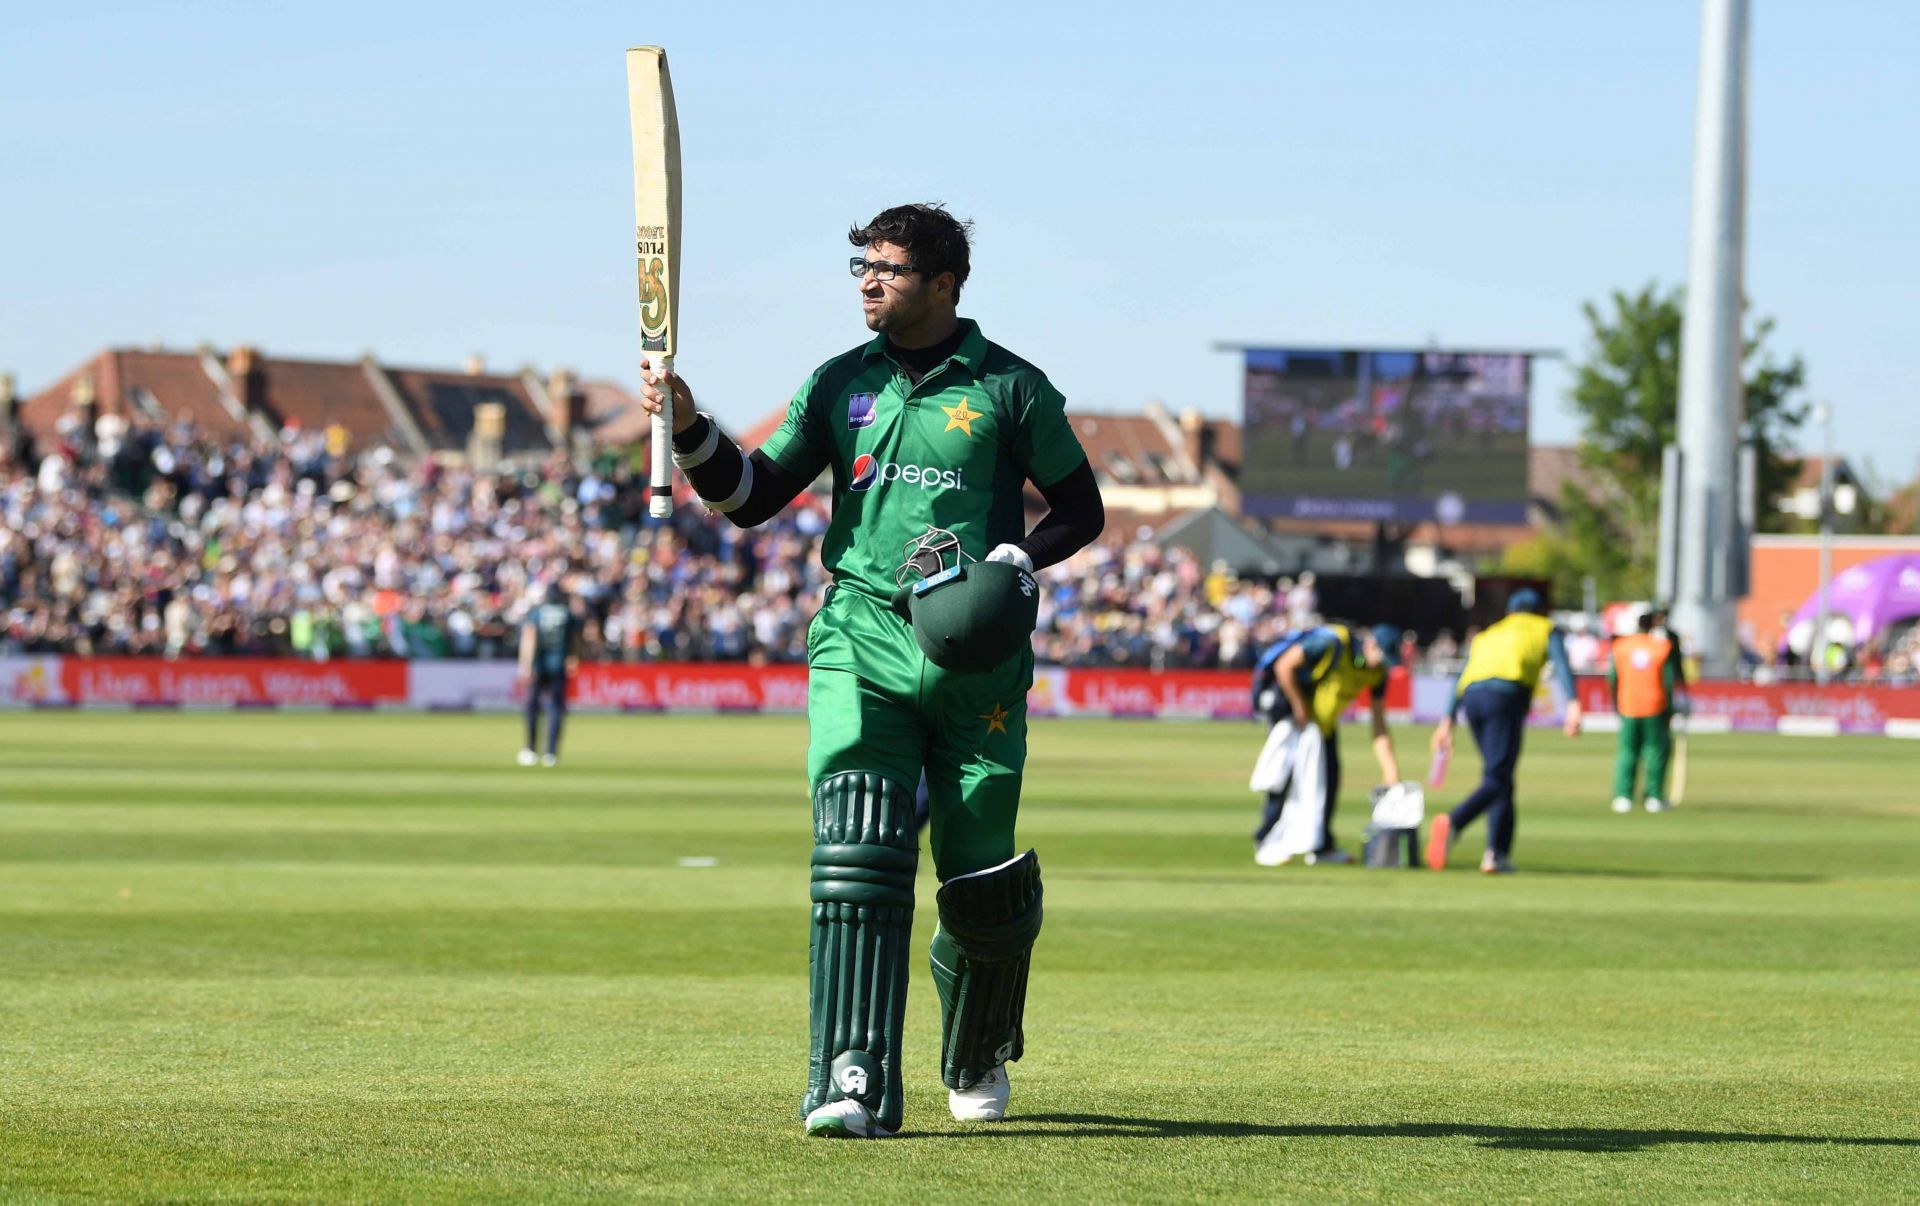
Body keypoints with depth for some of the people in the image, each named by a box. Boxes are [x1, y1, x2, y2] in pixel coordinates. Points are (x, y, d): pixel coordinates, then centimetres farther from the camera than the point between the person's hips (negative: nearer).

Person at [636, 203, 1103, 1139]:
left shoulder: (1009, 387, 4)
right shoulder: (840, 385, 12)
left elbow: (1081, 507, 9)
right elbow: (752, 497, 9)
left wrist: (1017, 563, -9)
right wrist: (689, 430, -7)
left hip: (976, 659, -1)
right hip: (863, 641, 1)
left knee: (981, 877, 3)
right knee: (856, 856, -16)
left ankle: (977, 1059, 31)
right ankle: (855, 1085, -22)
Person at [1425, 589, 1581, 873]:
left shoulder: (1486, 636, 35)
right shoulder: (1545, 629, 23)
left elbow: (1460, 679, 25)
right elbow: (1561, 666, 4)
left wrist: (1448, 722, 20)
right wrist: (1573, 705, -8)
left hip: (1471, 699, 5)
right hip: (1507, 695, -5)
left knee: (1502, 778, 15)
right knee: (1496, 780, -11)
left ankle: (1498, 853, 1)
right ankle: (1452, 823, -37)